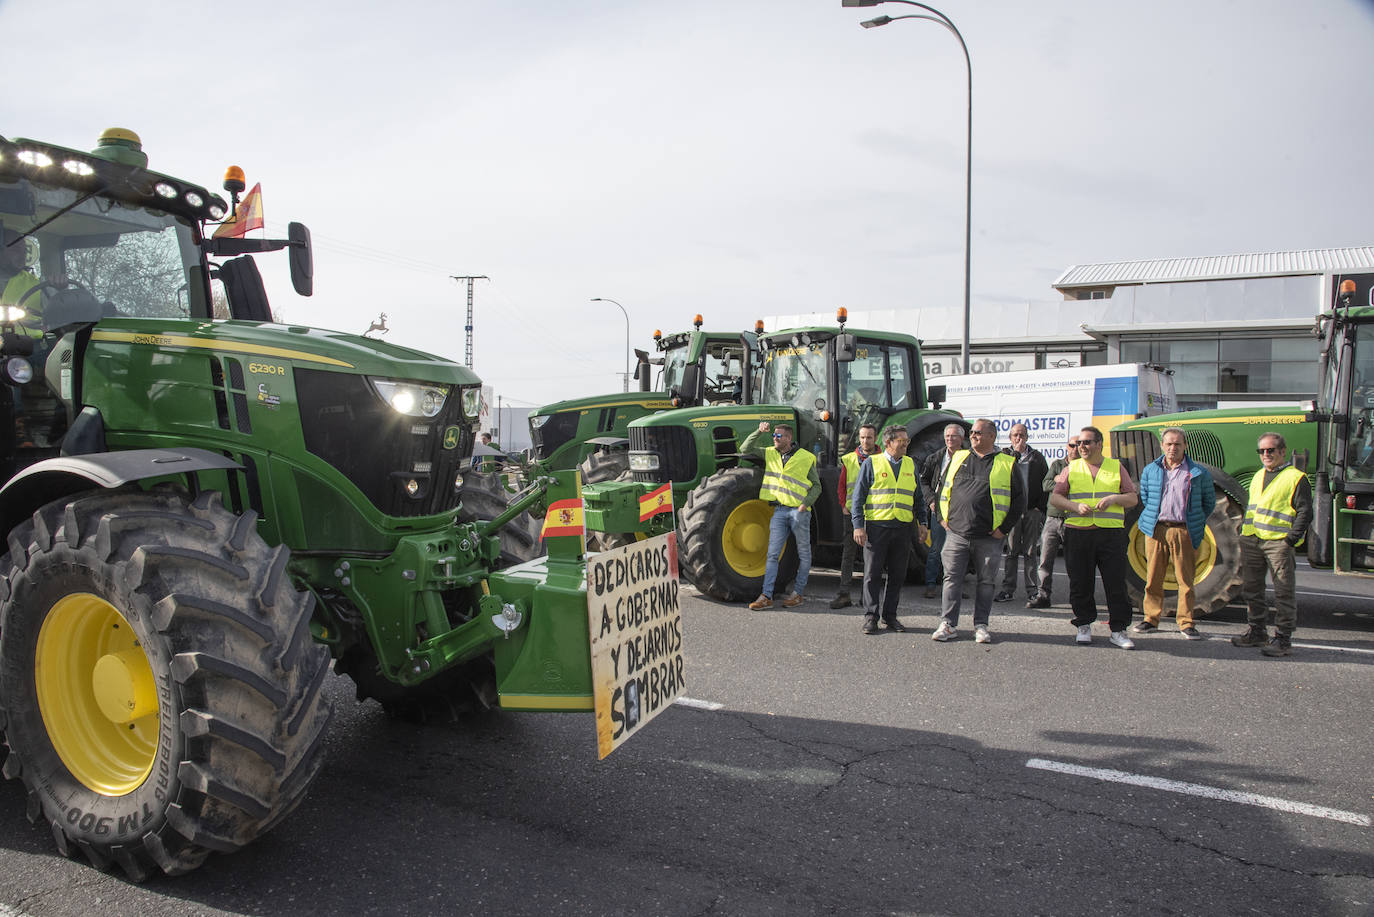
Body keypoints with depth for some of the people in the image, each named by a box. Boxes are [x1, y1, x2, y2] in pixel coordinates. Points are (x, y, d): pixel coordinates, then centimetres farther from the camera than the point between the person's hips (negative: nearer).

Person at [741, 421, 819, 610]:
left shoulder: (806, 458, -2)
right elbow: (745, 449, 9)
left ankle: (798, 593, 16)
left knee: (803, 554, 6)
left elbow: (816, 486, 2)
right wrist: (759, 432, -3)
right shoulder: (770, 453, 10)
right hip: (779, 510, 3)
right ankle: (766, 596, -2)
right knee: (773, 553, -1)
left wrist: (805, 504, -13)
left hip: (799, 511, -3)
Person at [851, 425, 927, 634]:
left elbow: (918, 497, 21)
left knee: (897, 574, 7)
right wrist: (858, 526, -8)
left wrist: (922, 523, 11)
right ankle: (870, 616, 6)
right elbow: (858, 496, 0)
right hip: (876, 525, -4)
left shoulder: (911, 465, 14)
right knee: (873, 573, -1)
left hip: (902, 528, 4)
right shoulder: (871, 464, 2)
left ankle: (890, 615, 17)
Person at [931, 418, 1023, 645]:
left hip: (988, 538, -2)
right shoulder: (959, 458, 12)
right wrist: (943, 518, 10)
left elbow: (1019, 500, 3)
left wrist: (1004, 528, -3)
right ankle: (948, 624, 7)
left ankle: (981, 625, 17)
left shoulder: (1007, 464, 2)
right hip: (956, 533, 2)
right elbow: (943, 489, 20)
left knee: (986, 581, 6)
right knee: (952, 579, 1)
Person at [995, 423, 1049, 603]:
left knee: (1031, 552, 4)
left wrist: (1040, 507, 1)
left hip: (1032, 510, 1)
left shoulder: (1037, 457, 11)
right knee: (1011, 551, 1)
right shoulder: (1005, 455, 8)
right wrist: (1015, 453, -10)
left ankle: (1032, 591, 8)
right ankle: (1008, 589, 6)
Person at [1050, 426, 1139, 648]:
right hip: (1078, 532, 1)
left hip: (1111, 533, 0)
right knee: (1080, 584, 4)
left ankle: (1119, 630, 5)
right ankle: (1084, 626, 17)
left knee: (1116, 583, -2)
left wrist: (1113, 498, -10)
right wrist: (1076, 506, -10)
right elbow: (1055, 497, 7)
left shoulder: (1117, 468, 12)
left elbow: (1133, 498, 10)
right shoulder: (1071, 469, 12)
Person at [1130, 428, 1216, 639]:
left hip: (1184, 531, -2)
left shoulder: (1199, 473, 3)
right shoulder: (1150, 470, 10)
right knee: (1153, 578, 5)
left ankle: (1186, 623, 8)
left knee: (1186, 579, 0)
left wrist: (1196, 524, 11)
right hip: (1156, 530, 2)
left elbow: (1209, 502, 13)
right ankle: (1151, 619, 16)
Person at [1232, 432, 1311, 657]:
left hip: (1278, 540, -7)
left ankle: (1283, 638, 1)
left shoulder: (1295, 477, -3)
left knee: (1283, 591, -3)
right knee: (1251, 588, 12)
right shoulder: (1258, 476, 20)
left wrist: (1292, 538, -15)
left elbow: (1304, 512, -7)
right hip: (1251, 540, 7)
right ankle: (1257, 632, 23)